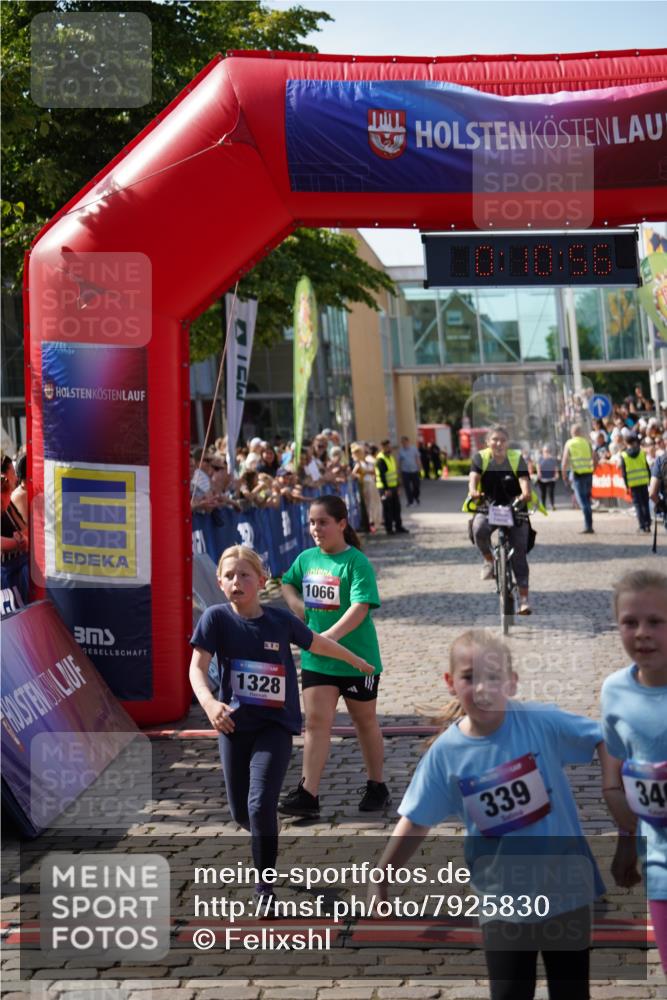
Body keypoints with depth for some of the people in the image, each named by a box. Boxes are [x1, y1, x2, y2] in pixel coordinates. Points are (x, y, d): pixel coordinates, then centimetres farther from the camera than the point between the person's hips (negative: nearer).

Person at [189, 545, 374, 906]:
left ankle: (264, 883, -2)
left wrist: (356, 661, 29)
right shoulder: (216, 618, -8)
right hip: (233, 725, 1)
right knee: (240, 811, 10)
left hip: (275, 725, -1)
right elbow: (197, 666, -15)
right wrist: (209, 703, -35)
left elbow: (317, 643, 14)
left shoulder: (281, 620, -4)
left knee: (260, 804, -17)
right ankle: (266, 847, 44)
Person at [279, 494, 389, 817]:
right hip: (315, 658, 5)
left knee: (365, 721, 12)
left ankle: (377, 787, 28)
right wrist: (297, 605, 3)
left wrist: (330, 636, -35)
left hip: (357, 657, -4)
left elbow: (361, 608, -25)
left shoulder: (356, 561, -15)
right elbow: (287, 583, 25)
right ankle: (308, 794, -3)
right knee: (316, 721, -2)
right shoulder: (306, 558, 4)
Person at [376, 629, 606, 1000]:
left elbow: (603, 739, -8)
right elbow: (416, 823, -2)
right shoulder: (446, 752, -10)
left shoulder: (541, 722, -16)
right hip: (504, 901, 1)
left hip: (567, 890, 0)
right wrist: (380, 882, 2)